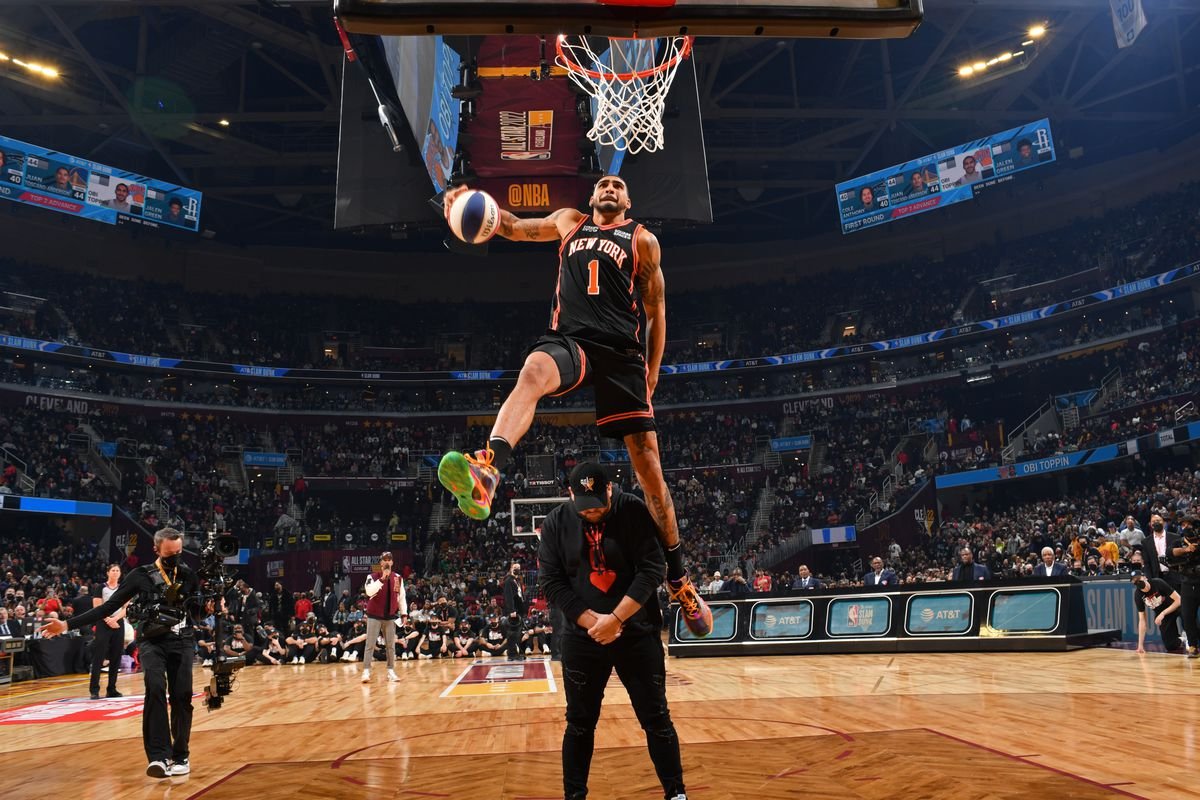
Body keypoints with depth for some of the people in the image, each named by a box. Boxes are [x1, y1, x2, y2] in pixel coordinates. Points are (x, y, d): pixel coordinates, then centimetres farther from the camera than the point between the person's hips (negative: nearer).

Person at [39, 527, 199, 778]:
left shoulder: (189, 576, 5)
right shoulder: (140, 576, 0)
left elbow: (200, 611, 14)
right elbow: (108, 607, 0)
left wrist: (210, 608, -7)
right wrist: (68, 624, -5)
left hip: (181, 642, 2)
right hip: (151, 641, -2)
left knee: (182, 697, -3)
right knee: (155, 689, -24)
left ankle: (180, 755, 14)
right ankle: (159, 756, -24)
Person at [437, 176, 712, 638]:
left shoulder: (642, 240, 16)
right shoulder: (570, 222, 24)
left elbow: (656, 312, 14)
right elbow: (515, 228, 29)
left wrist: (651, 374, 8)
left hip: (621, 349, -1)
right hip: (569, 339, 1)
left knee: (648, 464, -4)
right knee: (532, 372, -38)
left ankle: (679, 581, 10)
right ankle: (485, 471, -63)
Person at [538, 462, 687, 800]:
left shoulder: (635, 513, -9)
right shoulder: (555, 523, -4)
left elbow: (653, 569, -12)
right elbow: (550, 582, -5)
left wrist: (615, 618, -18)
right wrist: (592, 621, -14)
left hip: (638, 634, -1)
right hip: (582, 638, 1)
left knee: (657, 719, 7)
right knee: (580, 723, 10)